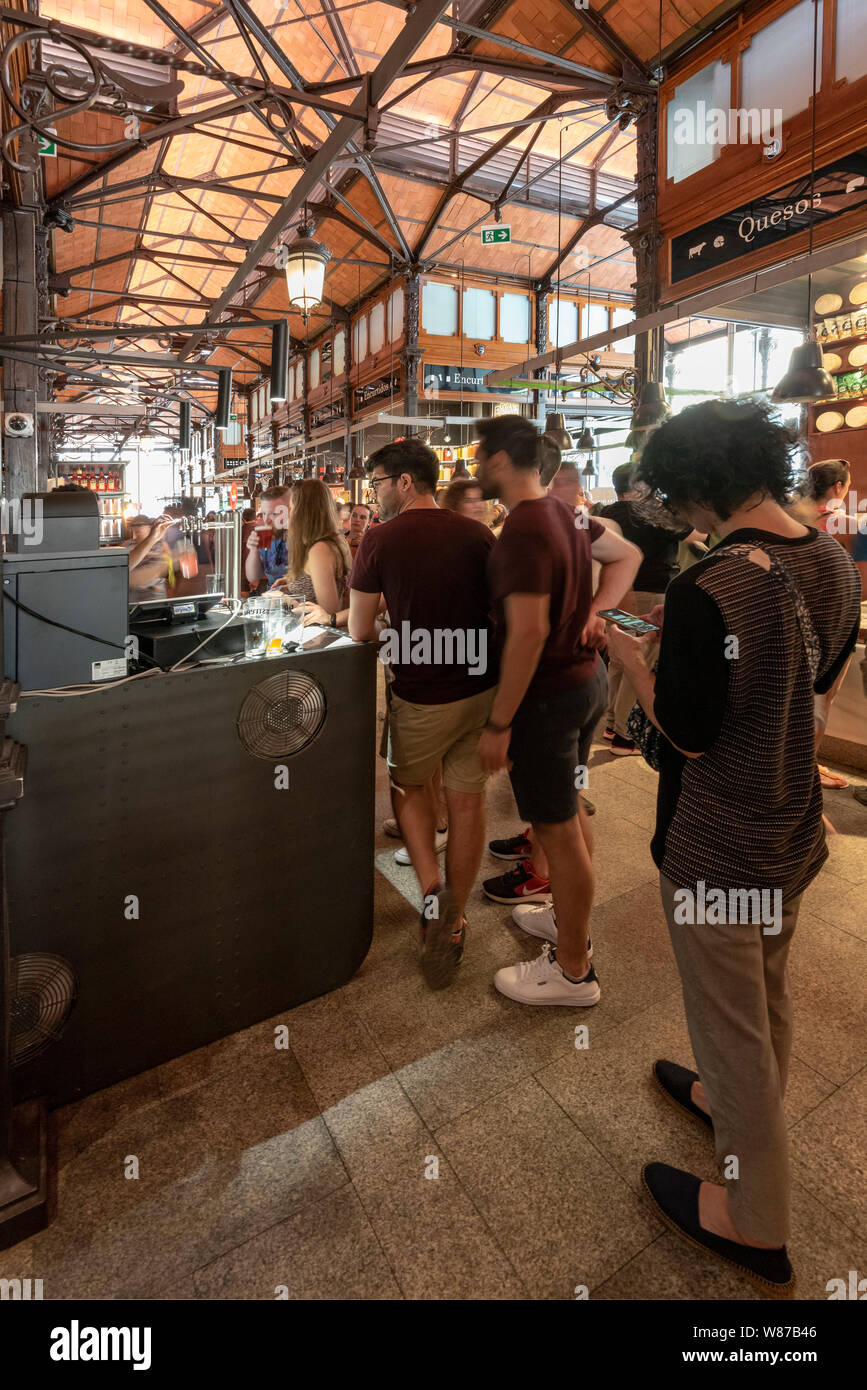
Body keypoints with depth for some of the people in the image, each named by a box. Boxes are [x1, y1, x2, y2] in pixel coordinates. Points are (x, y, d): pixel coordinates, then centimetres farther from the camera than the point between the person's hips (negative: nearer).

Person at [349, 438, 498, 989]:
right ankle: (453, 921, 26)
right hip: (485, 686, 4)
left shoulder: (380, 540, -9)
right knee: (468, 798, 13)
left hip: (423, 696, -3)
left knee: (408, 783, 22)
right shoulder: (478, 533, 2)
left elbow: (361, 632, -4)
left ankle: (432, 890, 6)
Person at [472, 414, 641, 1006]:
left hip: (549, 694, -10)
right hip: (588, 676, 10)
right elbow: (628, 555, 18)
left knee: (558, 829, 3)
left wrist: (499, 723, -23)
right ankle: (570, 918, 42)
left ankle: (573, 970, 20)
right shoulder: (566, 514, 8)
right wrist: (595, 611, 5)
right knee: (570, 811, 22)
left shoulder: (523, 531, -22)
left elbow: (529, 632, -28)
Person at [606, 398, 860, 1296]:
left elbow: (689, 736, -21)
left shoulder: (705, 592, -28)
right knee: (767, 992, 28)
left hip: (718, 849, -8)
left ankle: (755, 1227, 37)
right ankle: (739, 1106, 57)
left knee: (729, 1020, 13)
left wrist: (631, 657, -7)